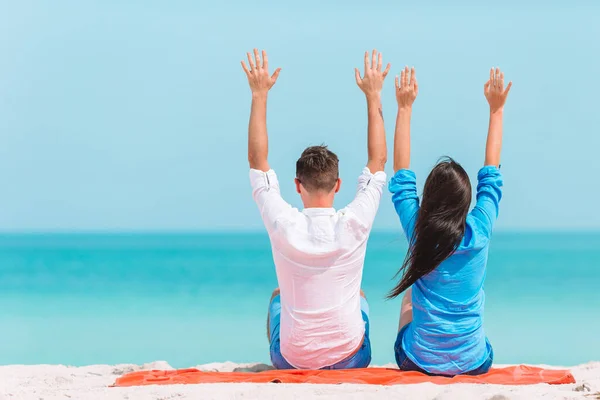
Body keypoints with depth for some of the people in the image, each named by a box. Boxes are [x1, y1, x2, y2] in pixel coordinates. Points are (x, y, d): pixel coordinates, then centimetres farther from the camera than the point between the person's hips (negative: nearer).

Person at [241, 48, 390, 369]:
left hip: (292, 362, 0)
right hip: (351, 361, 1)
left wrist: (259, 95, -3)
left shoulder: (283, 225, -18)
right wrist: (373, 96, 0)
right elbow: (378, 161, -4)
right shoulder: (354, 224, -18)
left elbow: (257, 160, -5)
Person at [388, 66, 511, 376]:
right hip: (474, 364, 1)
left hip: (418, 361, -1)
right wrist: (496, 110, 9)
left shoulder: (417, 231, -14)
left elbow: (402, 174, -2)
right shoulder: (479, 233, -14)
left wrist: (404, 109, 4)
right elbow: (491, 173, 1)